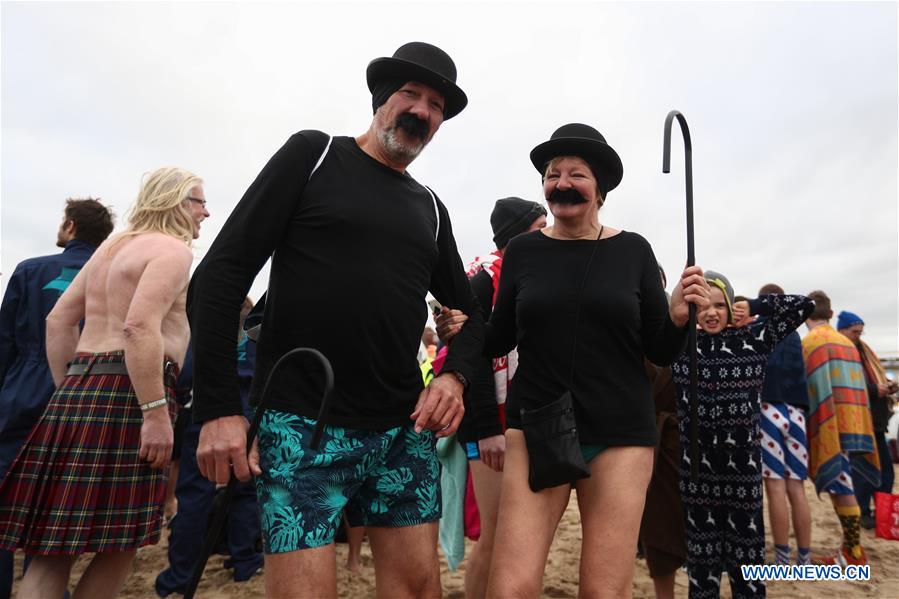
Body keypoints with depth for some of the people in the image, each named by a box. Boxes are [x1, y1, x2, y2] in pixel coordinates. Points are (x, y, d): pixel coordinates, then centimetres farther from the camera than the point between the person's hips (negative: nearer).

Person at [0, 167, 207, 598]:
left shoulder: (114, 245, 23)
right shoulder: (172, 248, -6)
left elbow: (58, 320, 21)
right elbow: (140, 327, -21)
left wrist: (69, 392, 22)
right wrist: (157, 413, -22)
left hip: (80, 387, 9)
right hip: (127, 392, -9)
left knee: (56, 541, 11)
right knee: (118, 544, 1)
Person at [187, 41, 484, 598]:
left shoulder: (430, 208, 13)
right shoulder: (313, 154, 1)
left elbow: (472, 312, 20)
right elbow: (221, 272, -5)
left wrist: (455, 375, -2)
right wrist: (218, 407, -11)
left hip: (404, 432, 5)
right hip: (301, 427, -4)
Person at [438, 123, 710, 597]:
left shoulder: (633, 250, 2)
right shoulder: (523, 249, 3)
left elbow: (660, 352, 4)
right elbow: (500, 339, 8)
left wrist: (678, 317, -15)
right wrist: (461, 328, -11)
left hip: (620, 434, 1)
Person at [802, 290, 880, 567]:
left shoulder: (808, 343, -6)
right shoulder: (847, 343, 16)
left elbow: (805, 387, -12)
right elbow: (856, 385, 16)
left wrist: (805, 426, -6)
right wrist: (853, 427, 19)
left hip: (829, 424, -8)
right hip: (851, 422, 8)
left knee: (839, 482, -4)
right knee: (841, 481, 13)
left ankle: (854, 552, 0)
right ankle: (851, 545, 17)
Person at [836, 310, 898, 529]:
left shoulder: (863, 351, 18)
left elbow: (876, 376, 22)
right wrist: (875, 390, -21)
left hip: (875, 420, 9)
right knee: (862, 468, -4)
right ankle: (862, 513, 6)